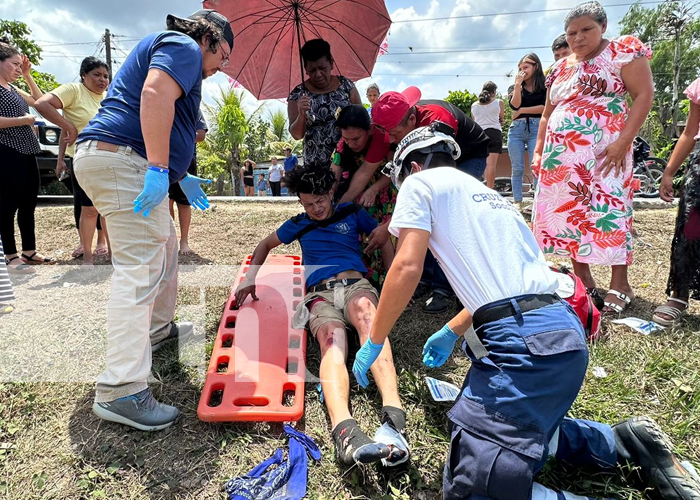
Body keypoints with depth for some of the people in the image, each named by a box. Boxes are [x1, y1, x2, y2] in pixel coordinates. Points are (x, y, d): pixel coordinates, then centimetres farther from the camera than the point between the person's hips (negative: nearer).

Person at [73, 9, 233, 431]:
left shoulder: (167, 49, 32)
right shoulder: (184, 46, -1)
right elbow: (155, 94, -22)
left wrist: (181, 178, 35)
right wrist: (160, 169, -27)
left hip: (108, 158, 11)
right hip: (124, 162, -11)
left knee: (164, 248, 22)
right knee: (140, 268, -16)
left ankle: (159, 329, 36)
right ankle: (121, 391, -16)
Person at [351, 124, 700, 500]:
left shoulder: (421, 183, 4)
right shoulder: (486, 193, 28)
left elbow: (408, 267, -9)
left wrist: (373, 342, 2)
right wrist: (451, 332, 37)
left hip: (522, 342, -10)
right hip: (566, 332, 10)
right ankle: (627, 442, 18)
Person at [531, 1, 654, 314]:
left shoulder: (623, 51, 1)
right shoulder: (560, 68, 17)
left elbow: (644, 94, -7)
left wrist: (623, 141, -17)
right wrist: (538, 151, 13)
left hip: (602, 153, -6)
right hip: (561, 156, 6)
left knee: (607, 212, -7)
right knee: (567, 214, 4)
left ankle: (619, 284, 4)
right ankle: (583, 280, 15)